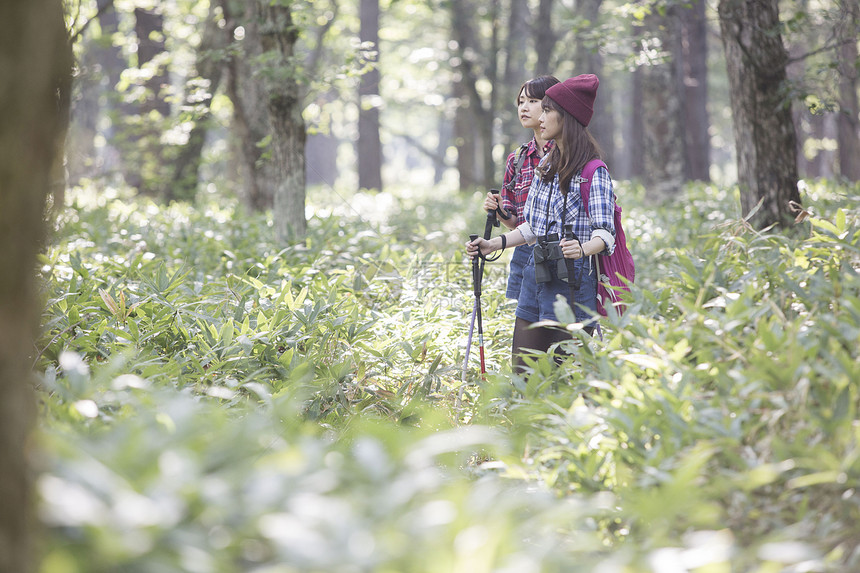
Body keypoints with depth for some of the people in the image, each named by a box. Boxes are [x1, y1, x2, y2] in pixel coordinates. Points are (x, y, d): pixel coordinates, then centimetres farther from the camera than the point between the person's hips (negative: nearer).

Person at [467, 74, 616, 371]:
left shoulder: (593, 172, -9)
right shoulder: (546, 166, 15)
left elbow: (604, 234, -17)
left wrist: (582, 248, -38)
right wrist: (494, 244, 13)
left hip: (572, 277, -8)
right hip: (535, 274, 8)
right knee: (523, 369, 7)